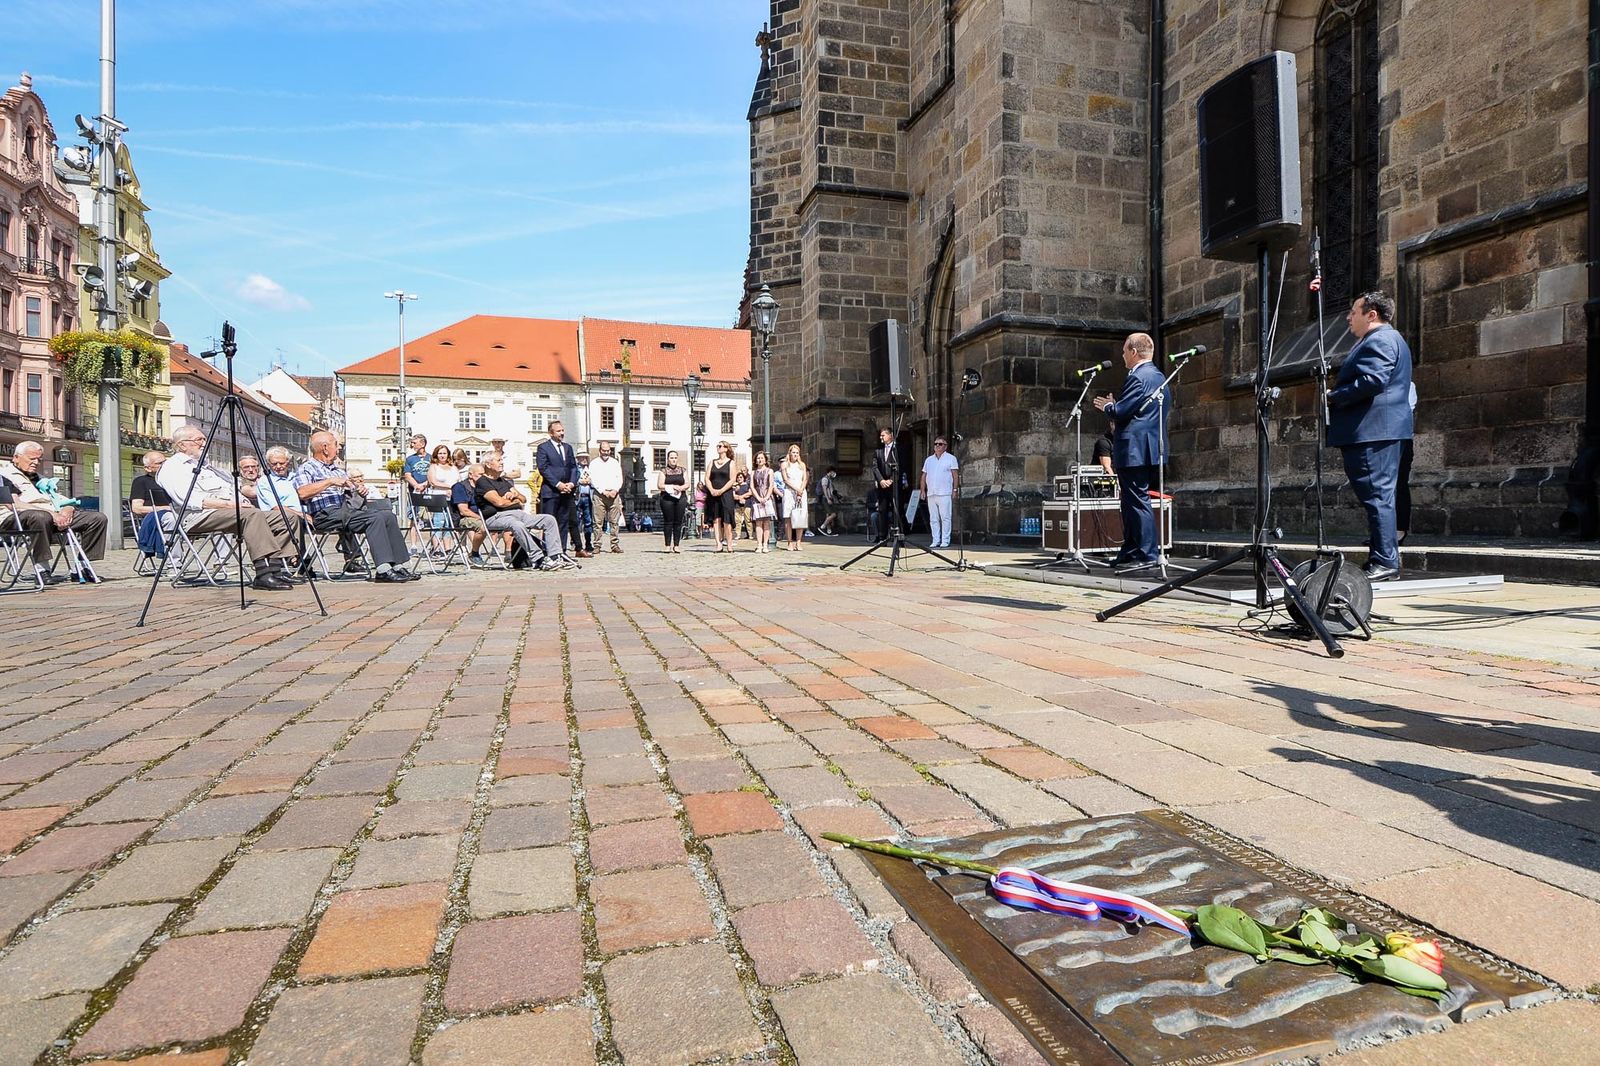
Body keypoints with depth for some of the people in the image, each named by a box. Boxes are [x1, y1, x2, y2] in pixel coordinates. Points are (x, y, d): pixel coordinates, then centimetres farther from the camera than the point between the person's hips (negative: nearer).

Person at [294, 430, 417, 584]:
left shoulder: (339, 467, 29)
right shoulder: (306, 468, 4)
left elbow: (352, 489, 35)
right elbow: (303, 493, -17)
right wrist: (331, 481, -19)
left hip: (348, 508, 8)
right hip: (327, 514, -8)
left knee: (388, 515, -14)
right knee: (375, 518, -29)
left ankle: (399, 565, -19)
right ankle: (383, 569, -36)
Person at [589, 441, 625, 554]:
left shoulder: (615, 463, 16)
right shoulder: (594, 464, 8)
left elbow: (619, 478, 10)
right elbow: (593, 480, -1)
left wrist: (615, 490, -6)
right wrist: (604, 492, -10)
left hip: (614, 493, 2)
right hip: (599, 494, -2)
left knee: (615, 521, -1)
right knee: (598, 521, -5)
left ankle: (615, 545, 0)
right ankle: (597, 545, -2)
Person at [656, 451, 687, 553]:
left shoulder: (682, 470, 16)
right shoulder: (663, 471, 6)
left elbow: (687, 483, 10)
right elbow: (660, 485, -2)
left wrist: (680, 488, -10)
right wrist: (672, 486, -12)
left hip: (680, 497, 3)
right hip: (667, 498, -3)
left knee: (678, 522, -1)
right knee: (668, 522, -4)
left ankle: (676, 545, 3)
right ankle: (667, 545, -1)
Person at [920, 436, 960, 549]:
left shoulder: (951, 458, 4)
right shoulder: (928, 460, 18)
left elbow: (955, 475, -1)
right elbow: (924, 476, 18)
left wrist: (955, 490, -8)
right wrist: (923, 490, 10)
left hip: (944, 494, -5)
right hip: (931, 494, 5)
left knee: (945, 518, -6)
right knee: (933, 519, 5)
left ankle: (945, 541, -3)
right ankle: (935, 541, 9)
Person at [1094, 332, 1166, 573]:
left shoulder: (1138, 377, -14)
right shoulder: (1158, 376, 18)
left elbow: (1121, 412, -20)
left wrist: (1107, 406, 0)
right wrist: (1113, 405, 18)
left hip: (1135, 450, -11)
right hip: (1151, 450, 11)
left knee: (1138, 502, -8)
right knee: (1131, 502, 15)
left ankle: (1148, 555, -7)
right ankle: (1130, 552, 22)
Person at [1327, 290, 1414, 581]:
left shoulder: (1380, 340, -9)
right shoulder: (1382, 339, 26)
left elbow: (1372, 380, -22)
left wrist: (1333, 396, -14)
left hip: (1373, 431, -11)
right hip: (1377, 430, 11)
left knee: (1377, 495, -12)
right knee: (1378, 496, 11)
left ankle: (1385, 562, -11)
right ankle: (1382, 559, 15)